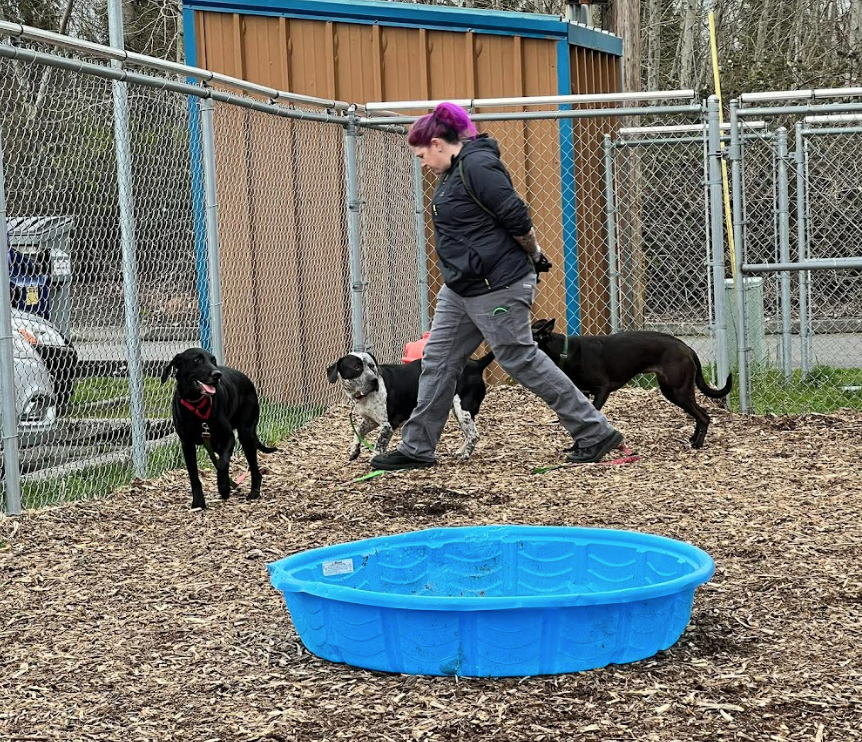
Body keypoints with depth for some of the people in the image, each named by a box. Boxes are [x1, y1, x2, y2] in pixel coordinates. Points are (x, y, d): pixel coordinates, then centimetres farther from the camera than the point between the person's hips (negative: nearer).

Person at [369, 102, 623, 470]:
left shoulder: (477, 167, -19)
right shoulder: (454, 171, 13)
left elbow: (518, 220, -20)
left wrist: (533, 256, -4)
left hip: (496, 288, -10)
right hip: (461, 288, 10)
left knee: (522, 361, -4)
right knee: (437, 360, 10)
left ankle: (595, 434, 5)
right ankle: (417, 448, 17)